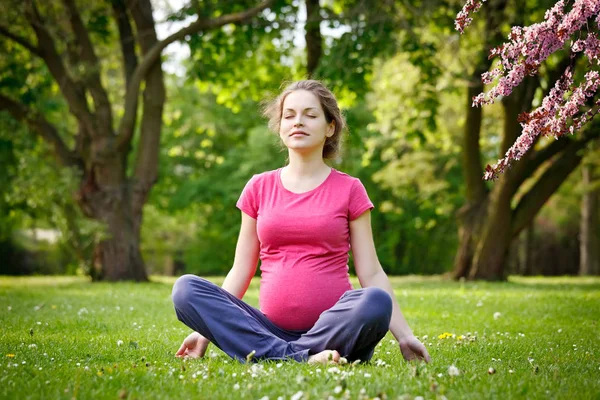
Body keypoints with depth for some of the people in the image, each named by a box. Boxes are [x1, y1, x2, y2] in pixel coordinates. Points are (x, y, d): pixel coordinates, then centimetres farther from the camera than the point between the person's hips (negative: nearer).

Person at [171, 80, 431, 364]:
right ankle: (301, 357, -29)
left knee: (376, 301, -34)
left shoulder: (349, 190, 6)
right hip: (271, 327, 2)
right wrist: (207, 329, 4)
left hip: (332, 328, -2)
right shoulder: (259, 188, 12)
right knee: (185, 289, -20)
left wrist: (404, 336, -4)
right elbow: (241, 271, 13)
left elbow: (371, 273, 4)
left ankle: (268, 353, -22)